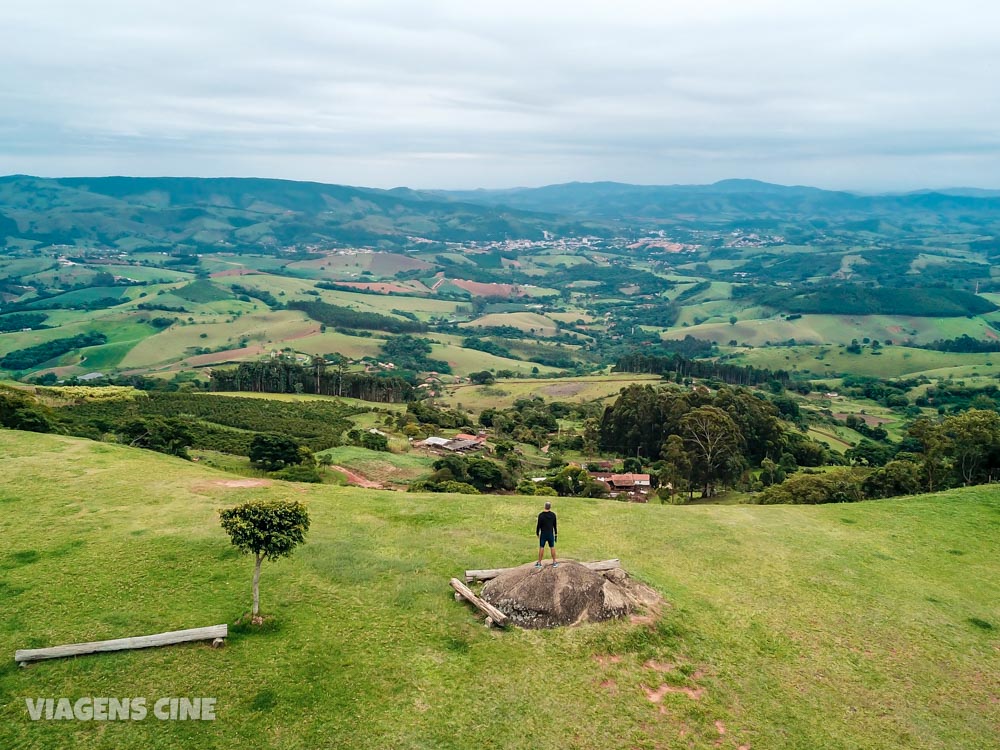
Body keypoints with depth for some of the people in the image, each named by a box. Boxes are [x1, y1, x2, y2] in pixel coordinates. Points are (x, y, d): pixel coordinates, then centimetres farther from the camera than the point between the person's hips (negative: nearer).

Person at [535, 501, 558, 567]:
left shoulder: (541, 515, -14)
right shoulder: (553, 515, -5)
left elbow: (538, 525, -9)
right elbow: (555, 525, 2)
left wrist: (537, 533, 3)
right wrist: (556, 534, 12)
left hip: (543, 534, -2)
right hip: (551, 534, 2)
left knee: (541, 548, 5)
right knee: (552, 547, 10)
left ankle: (539, 563, 10)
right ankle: (554, 562, 16)